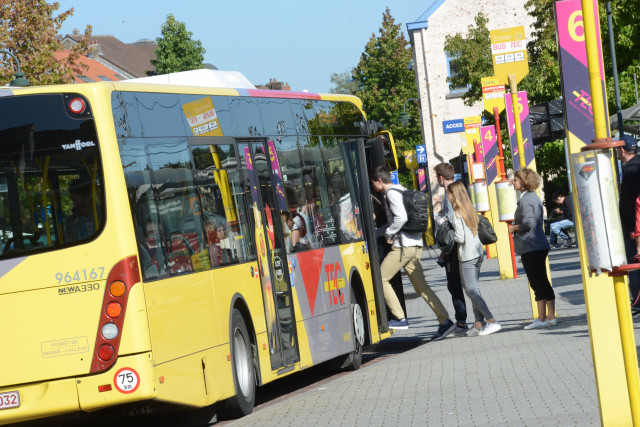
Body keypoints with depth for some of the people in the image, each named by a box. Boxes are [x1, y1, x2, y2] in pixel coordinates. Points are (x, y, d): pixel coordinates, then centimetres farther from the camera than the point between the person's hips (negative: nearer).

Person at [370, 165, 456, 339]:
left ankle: (400, 319, -4)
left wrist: (388, 234, -9)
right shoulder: (401, 191, 20)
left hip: (403, 246, -9)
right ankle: (445, 321, 2)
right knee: (421, 286, 8)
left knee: (381, 278, -1)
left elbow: (401, 217, -22)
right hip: (415, 245, 9)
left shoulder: (392, 193, -9)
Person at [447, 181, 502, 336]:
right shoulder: (470, 210, 12)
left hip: (467, 256, -8)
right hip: (478, 253, 8)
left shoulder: (457, 213, -13)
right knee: (474, 289, 13)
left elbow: (460, 238, -18)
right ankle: (478, 324, 11)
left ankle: (492, 321, -16)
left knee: (471, 291, -6)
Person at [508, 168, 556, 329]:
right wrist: (515, 226, 18)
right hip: (540, 246, 10)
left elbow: (528, 223, -23)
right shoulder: (534, 197, 16)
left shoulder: (525, 200, -15)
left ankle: (542, 319, -6)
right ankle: (551, 316, 15)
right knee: (543, 282, 12)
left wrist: (514, 228, -7)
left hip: (530, 248, -10)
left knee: (537, 283, -7)